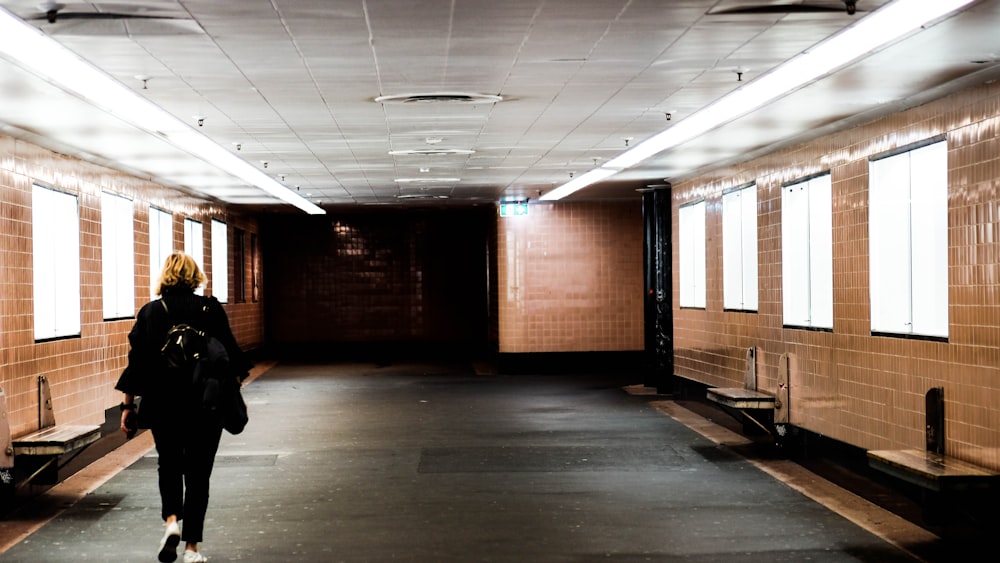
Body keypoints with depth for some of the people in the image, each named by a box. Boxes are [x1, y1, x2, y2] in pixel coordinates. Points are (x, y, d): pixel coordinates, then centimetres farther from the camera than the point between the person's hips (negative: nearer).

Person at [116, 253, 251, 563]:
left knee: (169, 465, 20)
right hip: (206, 407, 0)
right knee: (197, 473, 9)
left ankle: (171, 520, -4)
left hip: (163, 406, 1)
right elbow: (230, 355, -3)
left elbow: (136, 362, -2)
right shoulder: (211, 309, -5)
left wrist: (127, 406, 5)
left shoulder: (149, 312, -3)